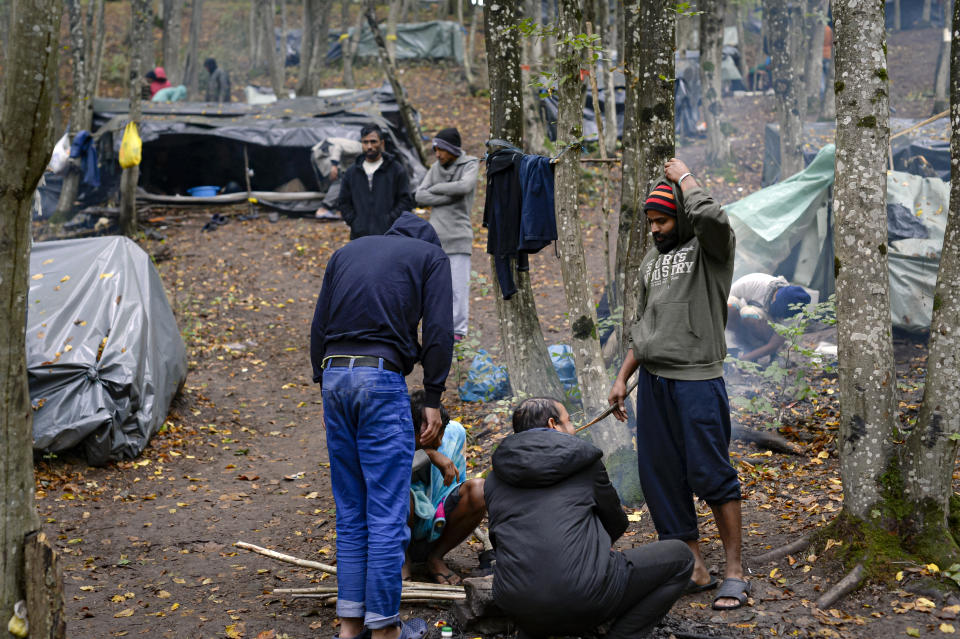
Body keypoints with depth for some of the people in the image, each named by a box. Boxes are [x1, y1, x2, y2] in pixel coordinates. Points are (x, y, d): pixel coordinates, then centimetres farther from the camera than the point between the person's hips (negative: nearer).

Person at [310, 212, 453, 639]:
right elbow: (438, 331, -1)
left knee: (350, 511, 11)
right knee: (387, 512, -1)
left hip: (334, 377, 5)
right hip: (382, 380, -5)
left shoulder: (347, 251, 23)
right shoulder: (431, 255, 10)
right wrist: (432, 400, 1)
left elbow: (318, 327, 16)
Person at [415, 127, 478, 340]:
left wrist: (435, 188, -9)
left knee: (458, 285, -6)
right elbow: (420, 196, 2)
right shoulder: (436, 168, 10)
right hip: (435, 235, 4)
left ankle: (458, 329, 0)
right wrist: (448, 197, -11)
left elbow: (464, 187, -23)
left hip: (459, 236, -4)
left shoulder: (470, 165, -2)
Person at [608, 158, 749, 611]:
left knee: (711, 475, -7)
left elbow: (710, 216, -26)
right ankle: (694, 568, 14)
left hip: (697, 379, -7)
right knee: (661, 478, 6)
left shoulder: (711, 249, -2)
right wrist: (622, 378, 19)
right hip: (652, 380, 7)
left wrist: (683, 175, -8)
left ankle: (734, 571, 2)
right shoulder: (651, 260, 18)